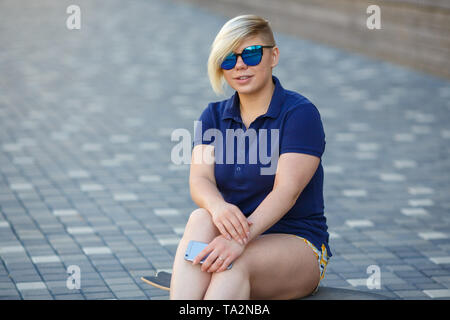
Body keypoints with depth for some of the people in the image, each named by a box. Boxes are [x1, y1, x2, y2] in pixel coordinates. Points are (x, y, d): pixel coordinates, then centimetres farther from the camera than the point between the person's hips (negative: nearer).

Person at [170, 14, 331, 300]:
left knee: (234, 264, -36)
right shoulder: (214, 116, 10)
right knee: (201, 219, -30)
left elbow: (286, 190, -20)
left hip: (297, 245, -4)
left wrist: (240, 239, -36)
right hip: (240, 235, 4)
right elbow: (199, 180, -6)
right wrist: (218, 206, -32)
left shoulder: (300, 113, -7)